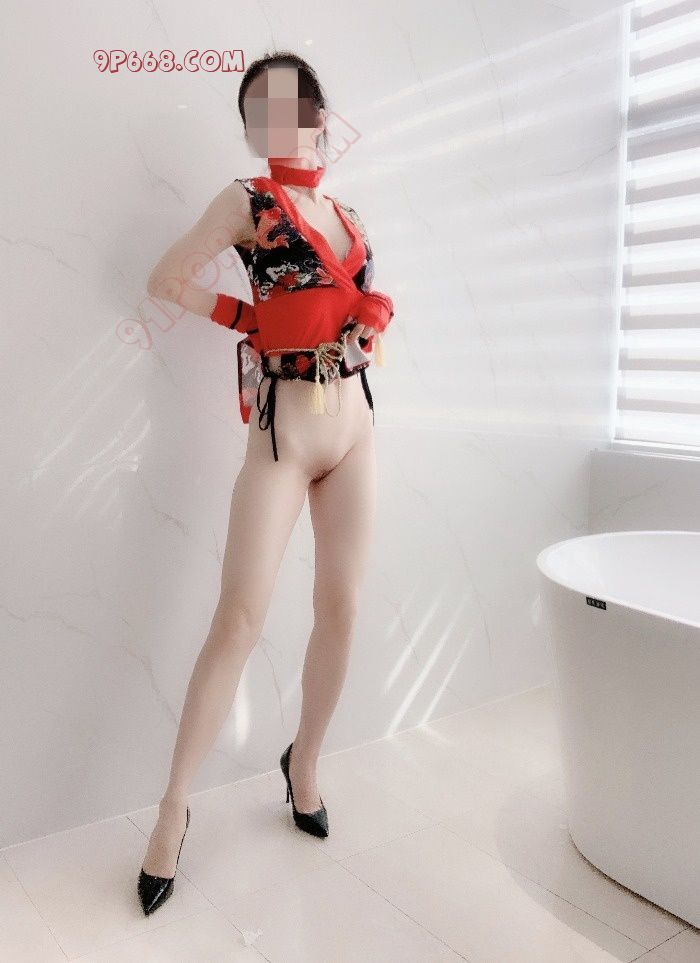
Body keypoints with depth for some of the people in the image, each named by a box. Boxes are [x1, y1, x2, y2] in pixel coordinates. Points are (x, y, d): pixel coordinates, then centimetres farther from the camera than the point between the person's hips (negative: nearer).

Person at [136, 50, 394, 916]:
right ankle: (173, 811, 5)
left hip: (354, 429, 6)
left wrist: (363, 330, 5)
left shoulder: (348, 216, 15)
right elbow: (165, 281, -2)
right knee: (240, 619, -8)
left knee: (340, 608, 7)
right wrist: (247, 322, 0)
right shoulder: (244, 203, -1)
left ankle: (303, 765, 27)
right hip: (282, 436, -5)